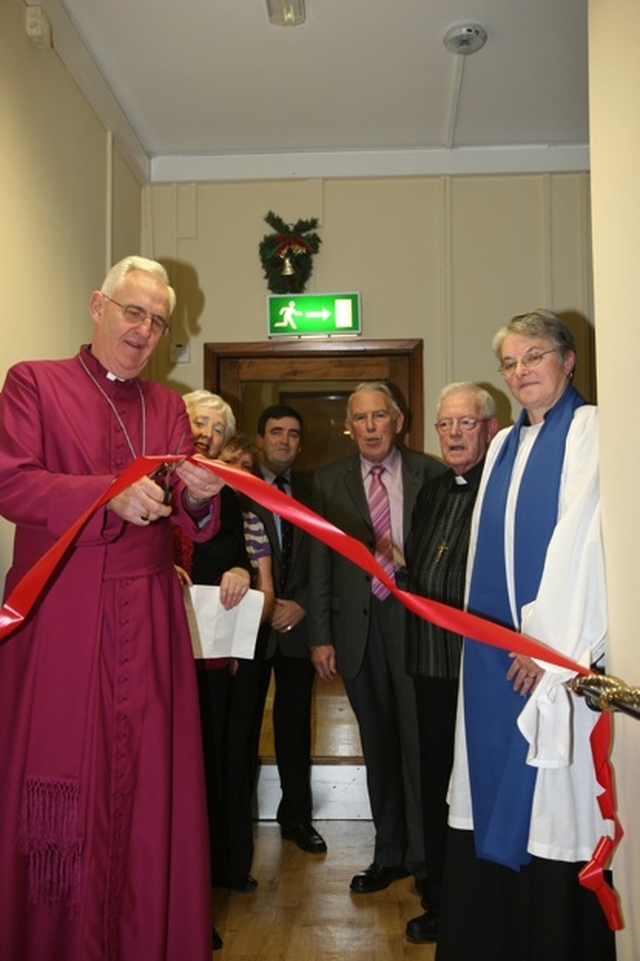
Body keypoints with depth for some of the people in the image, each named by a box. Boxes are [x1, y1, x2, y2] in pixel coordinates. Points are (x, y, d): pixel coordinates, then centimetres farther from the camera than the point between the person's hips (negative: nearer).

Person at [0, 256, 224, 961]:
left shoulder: (168, 407, 16)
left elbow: (188, 519, 9)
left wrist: (199, 498, -14)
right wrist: (109, 497, -22)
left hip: (147, 621, 4)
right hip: (60, 618, -3)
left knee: (147, 782, 6)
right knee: (57, 782, 3)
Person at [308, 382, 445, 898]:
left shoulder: (429, 473, 2)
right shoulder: (329, 480, 7)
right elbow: (320, 562, 5)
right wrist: (321, 635, 2)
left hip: (416, 618, -2)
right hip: (358, 623, 2)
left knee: (419, 738, 0)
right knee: (378, 743, 12)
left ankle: (426, 856, 17)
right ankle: (389, 852, 26)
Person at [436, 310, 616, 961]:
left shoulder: (589, 431, -4)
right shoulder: (504, 446, 16)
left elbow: (582, 536, -13)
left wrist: (547, 638, -16)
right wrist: (482, 635, 7)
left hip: (554, 643, -6)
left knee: (552, 807, -1)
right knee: (495, 797, 11)